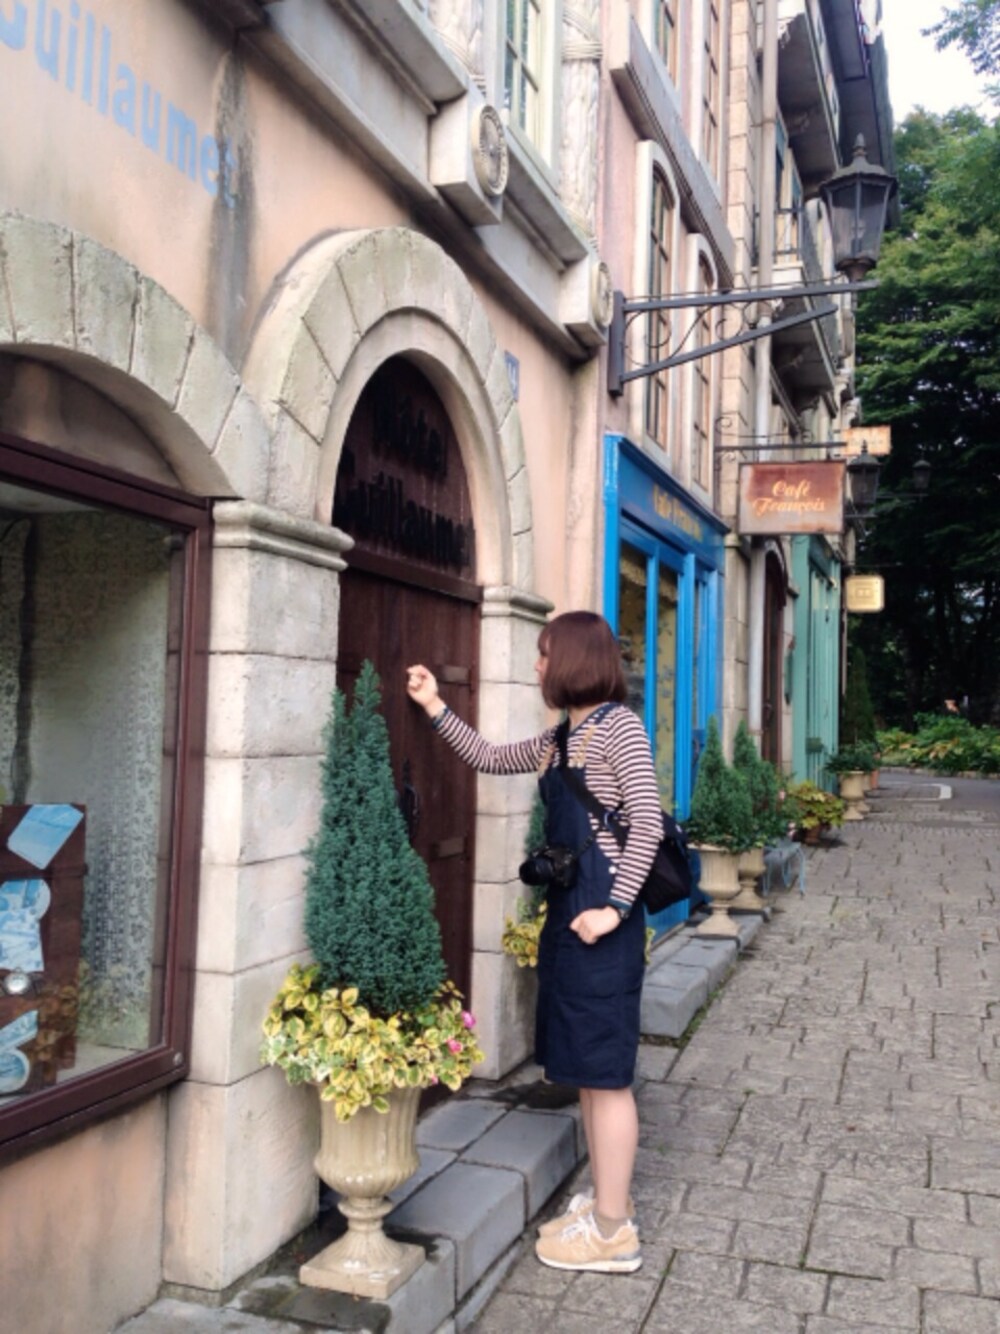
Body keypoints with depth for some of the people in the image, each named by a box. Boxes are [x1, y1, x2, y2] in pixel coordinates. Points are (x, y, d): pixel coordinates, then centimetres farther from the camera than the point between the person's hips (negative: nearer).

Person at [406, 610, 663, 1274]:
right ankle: (606, 1202, 28)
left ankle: (613, 1231, 9)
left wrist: (614, 907, -20)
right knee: (584, 1067, 15)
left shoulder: (618, 725, -10)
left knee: (604, 1070, -2)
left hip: (603, 917, -9)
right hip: (568, 911, 9)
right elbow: (491, 758, 26)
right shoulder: (561, 738, 15)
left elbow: (647, 821, -16)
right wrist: (435, 706, 23)